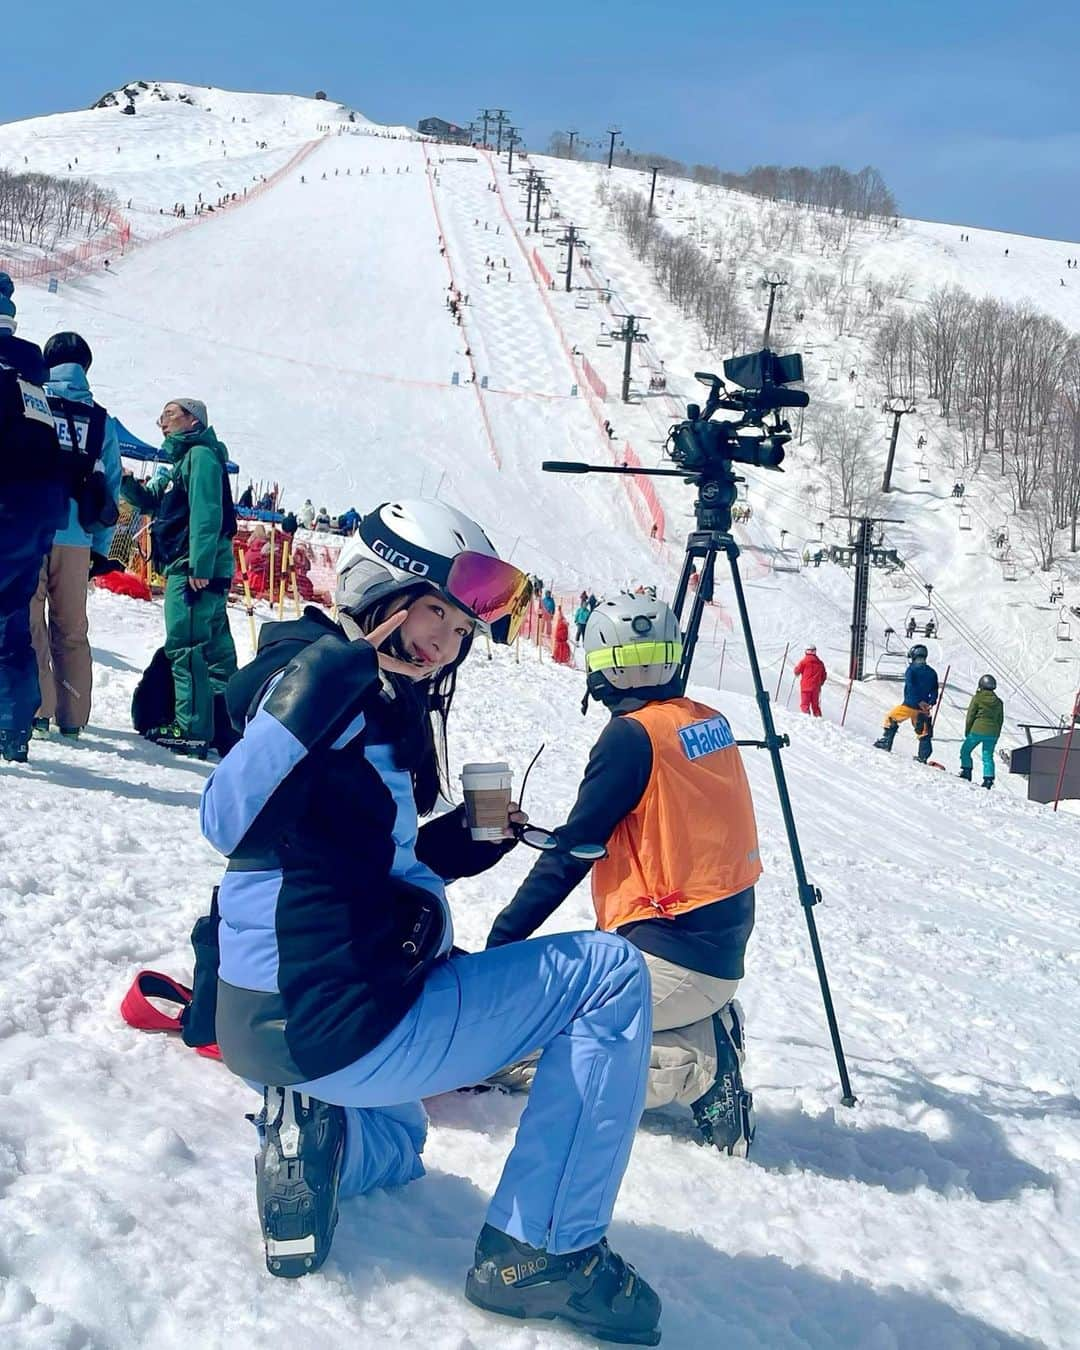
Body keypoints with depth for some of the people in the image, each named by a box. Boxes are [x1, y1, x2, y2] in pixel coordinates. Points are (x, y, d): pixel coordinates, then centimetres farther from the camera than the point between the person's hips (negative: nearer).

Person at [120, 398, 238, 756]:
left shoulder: (201, 455, -8)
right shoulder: (183, 459, 23)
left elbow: (206, 514, -19)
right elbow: (150, 501, 28)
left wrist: (199, 567, -25)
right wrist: (125, 482, 9)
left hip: (193, 569, -10)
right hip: (189, 568, 10)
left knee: (185, 646, -12)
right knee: (213, 647, 11)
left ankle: (191, 729, -13)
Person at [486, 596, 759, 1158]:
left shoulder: (631, 736, -15)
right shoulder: (711, 722, 7)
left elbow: (571, 856, -12)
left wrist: (501, 940, -5)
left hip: (669, 959, -9)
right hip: (720, 949, 9)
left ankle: (695, 1069, -10)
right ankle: (701, 1034, 5)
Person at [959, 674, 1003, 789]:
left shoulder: (977, 698, -6)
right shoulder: (998, 702, 7)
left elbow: (970, 716, -5)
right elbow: (1000, 720, 11)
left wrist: (967, 732, 5)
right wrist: (996, 735, 19)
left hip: (977, 731, -4)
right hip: (992, 732, 4)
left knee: (965, 750, 15)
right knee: (988, 756, 9)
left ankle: (966, 771, 11)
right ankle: (988, 778, 0)